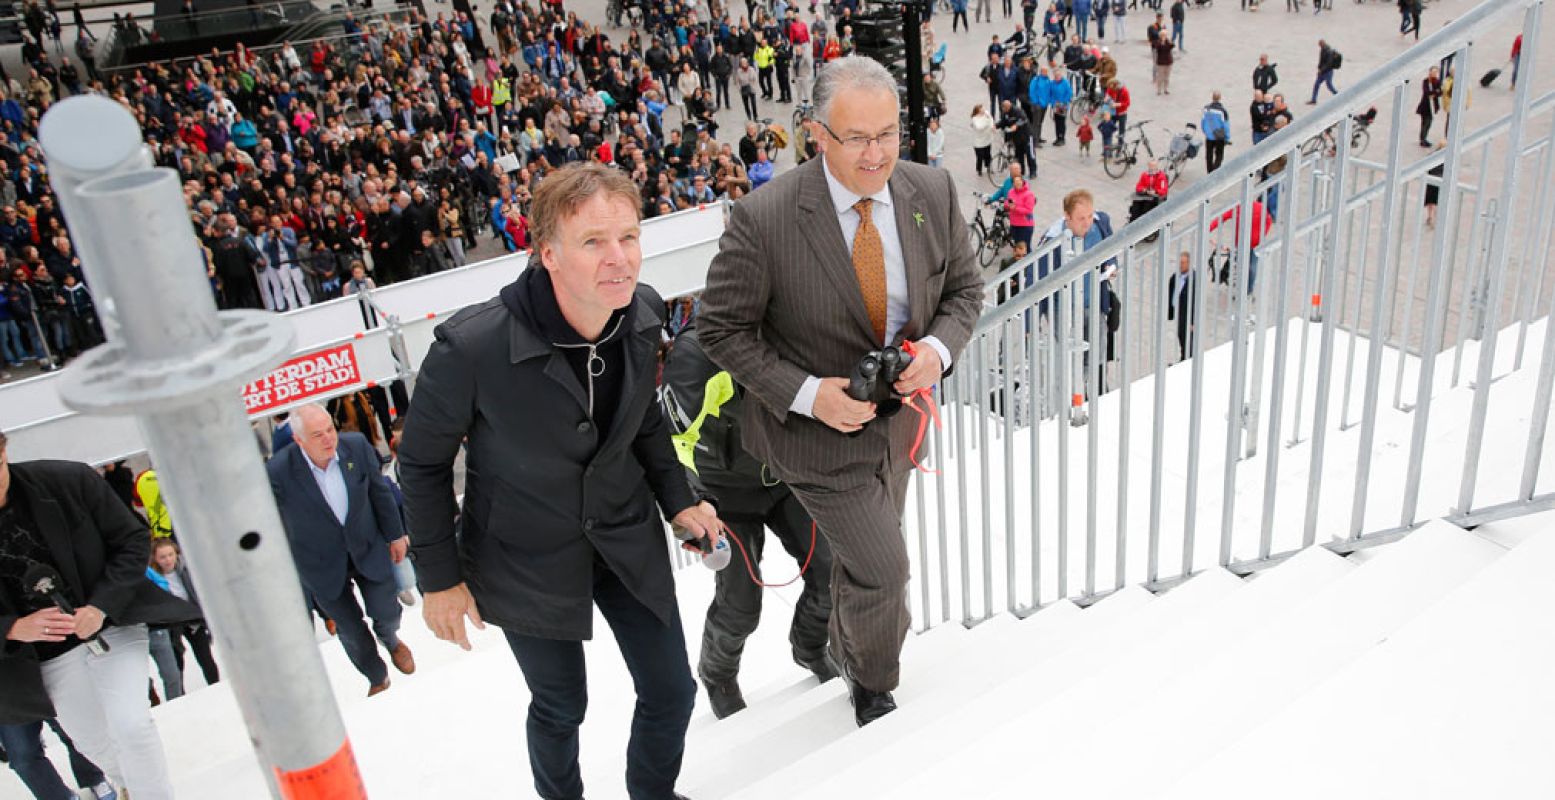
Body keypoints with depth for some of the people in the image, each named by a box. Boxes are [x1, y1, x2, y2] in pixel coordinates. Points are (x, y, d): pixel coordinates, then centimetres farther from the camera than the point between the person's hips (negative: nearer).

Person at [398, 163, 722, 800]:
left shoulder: (642, 314, -13)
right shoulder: (472, 347, -29)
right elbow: (421, 462, -13)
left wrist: (678, 500, 5)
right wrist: (439, 579, -7)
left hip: (626, 538, 4)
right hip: (528, 561, -4)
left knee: (671, 692, 14)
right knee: (561, 707, 16)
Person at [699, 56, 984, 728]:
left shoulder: (933, 192, -10)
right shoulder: (763, 220, -24)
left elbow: (964, 286, 4)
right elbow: (724, 328, -14)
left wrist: (938, 346, -18)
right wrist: (805, 393, -25)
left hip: (900, 414, 5)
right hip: (819, 423, -5)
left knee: (858, 555, 25)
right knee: (882, 569, -2)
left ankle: (844, 653, 55)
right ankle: (875, 683, 32)